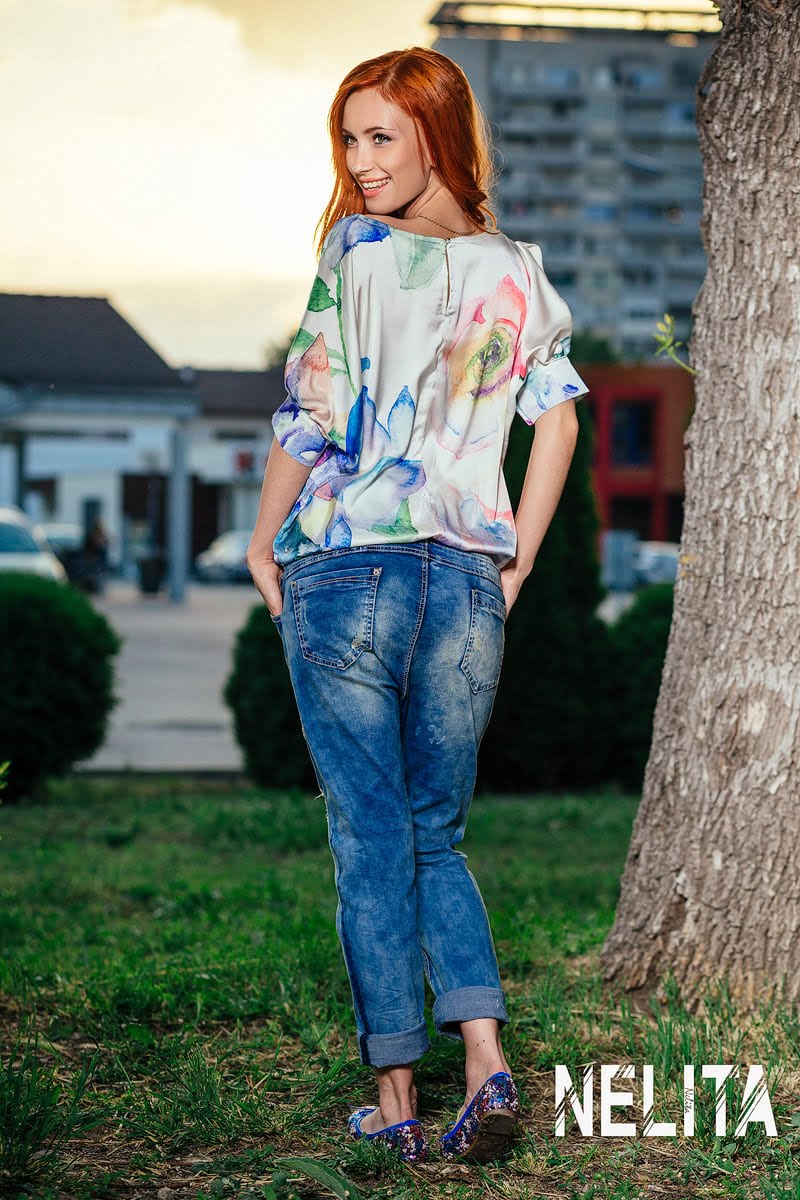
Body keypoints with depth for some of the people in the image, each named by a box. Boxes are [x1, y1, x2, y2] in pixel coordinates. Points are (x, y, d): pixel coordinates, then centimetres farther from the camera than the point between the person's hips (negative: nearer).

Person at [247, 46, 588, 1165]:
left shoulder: (360, 253, -6)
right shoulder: (520, 270, 10)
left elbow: (311, 417, -10)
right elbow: (559, 417, 8)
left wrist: (263, 542, 2)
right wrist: (514, 564, 11)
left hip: (349, 569, -4)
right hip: (467, 580, 4)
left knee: (371, 841, 3)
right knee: (437, 836, 15)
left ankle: (396, 1097, 7)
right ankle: (486, 1060, -2)